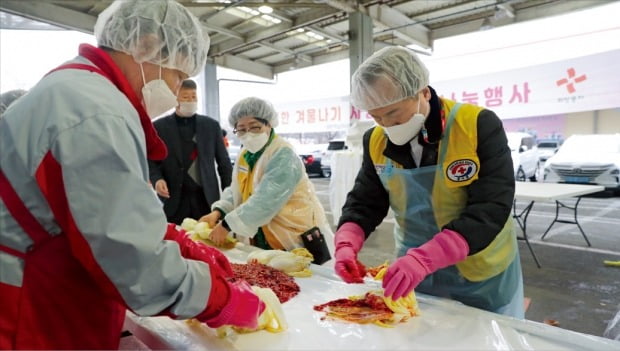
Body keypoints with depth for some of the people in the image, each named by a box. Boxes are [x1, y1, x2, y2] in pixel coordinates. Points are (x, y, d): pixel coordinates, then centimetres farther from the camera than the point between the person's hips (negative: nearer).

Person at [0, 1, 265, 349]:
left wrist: (190, 250, 5)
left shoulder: (77, 89, 8)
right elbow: (138, 262, -29)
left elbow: (125, 213, 11)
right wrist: (225, 302, -15)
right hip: (36, 321, -9)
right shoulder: (97, 114, -26)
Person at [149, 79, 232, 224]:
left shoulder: (211, 125, 6)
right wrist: (157, 179, -13)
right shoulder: (159, 126, 3)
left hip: (206, 197, 1)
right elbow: (151, 159, 7)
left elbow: (224, 161, 8)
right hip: (174, 198, -1)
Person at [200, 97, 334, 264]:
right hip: (263, 241, 7)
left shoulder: (283, 155, -20)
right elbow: (235, 192, 9)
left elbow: (265, 201, -27)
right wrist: (218, 212, -9)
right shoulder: (245, 155, 7)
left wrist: (227, 225, -25)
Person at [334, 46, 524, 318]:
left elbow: (490, 209, -26)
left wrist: (424, 259, -38)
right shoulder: (377, 141, -6)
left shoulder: (479, 126, -20)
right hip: (414, 274, 4)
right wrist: (346, 245, -21)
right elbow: (364, 202, 0)